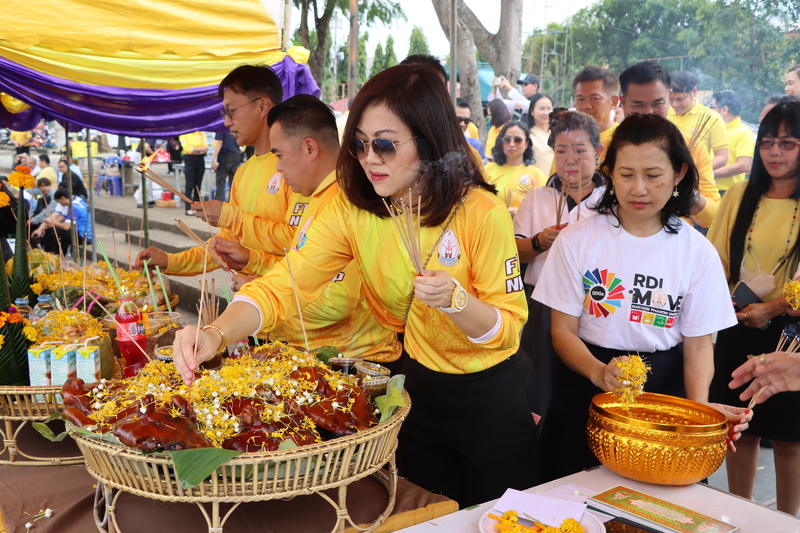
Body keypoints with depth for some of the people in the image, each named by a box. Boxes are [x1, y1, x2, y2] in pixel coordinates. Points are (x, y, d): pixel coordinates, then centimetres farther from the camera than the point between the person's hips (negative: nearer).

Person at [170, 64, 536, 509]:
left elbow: (509, 327, -16)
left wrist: (454, 299, -35)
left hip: (491, 394, -3)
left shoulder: (482, 213, -22)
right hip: (418, 386, 3)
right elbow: (283, 284, -21)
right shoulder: (352, 209, -12)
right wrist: (216, 333, -38)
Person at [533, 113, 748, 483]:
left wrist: (699, 407, -20)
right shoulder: (577, 240, -6)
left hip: (663, 395, 1)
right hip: (585, 398, 0)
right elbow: (563, 331, -5)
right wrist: (598, 372, -25)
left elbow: (698, 345, -1)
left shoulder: (698, 252, -4)